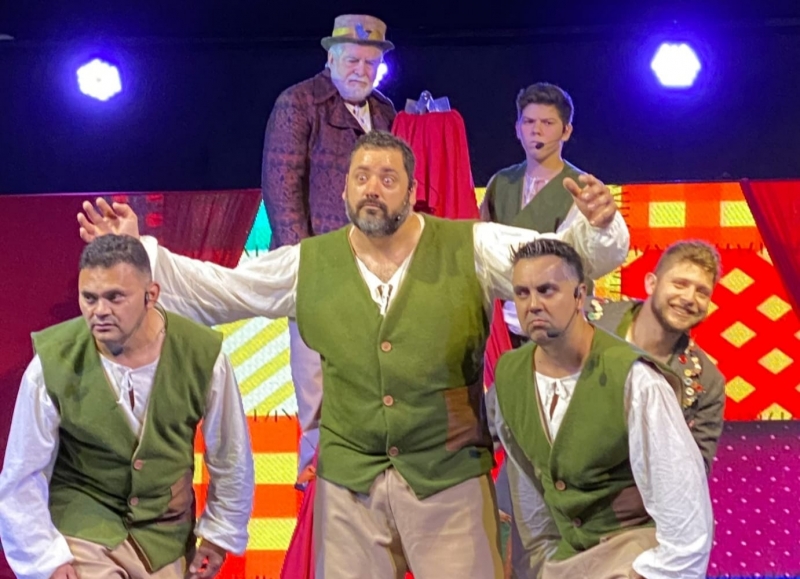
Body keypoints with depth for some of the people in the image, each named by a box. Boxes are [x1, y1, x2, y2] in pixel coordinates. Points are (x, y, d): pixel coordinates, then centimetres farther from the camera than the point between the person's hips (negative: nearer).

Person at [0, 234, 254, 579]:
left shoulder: (202, 355, -15)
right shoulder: (53, 364, -19)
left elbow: (231, 455, 1)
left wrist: (219, 534, 6)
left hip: (165, 535, 3)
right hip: (82, 525, -2)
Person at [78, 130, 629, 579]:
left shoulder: (470, 249, -3)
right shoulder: (308, 264, 5)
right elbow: (211, 288, 11)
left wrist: (598, 227, -28)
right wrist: (137, 250, 2)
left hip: (450, 477, -2)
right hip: (348, 481, 2)